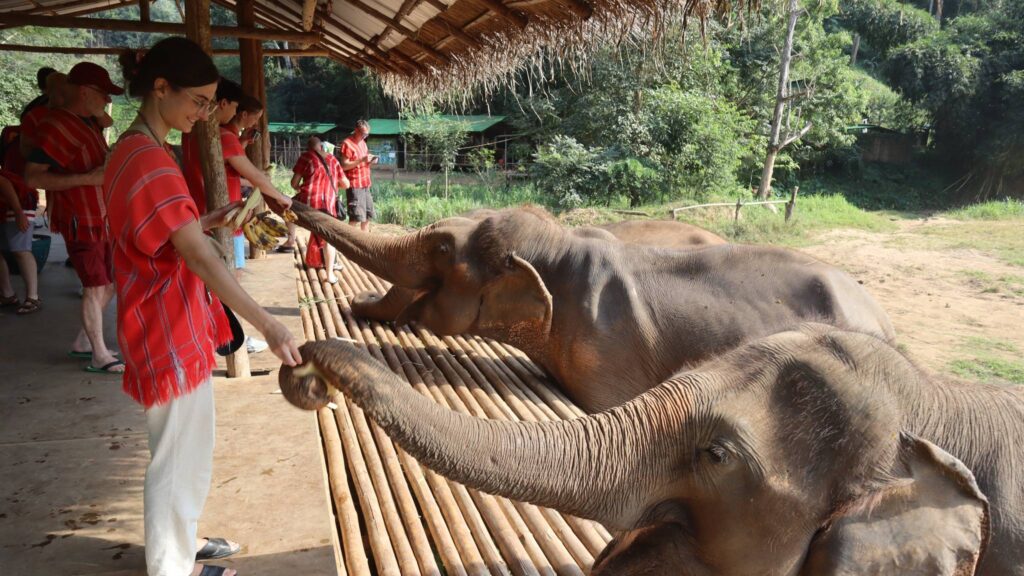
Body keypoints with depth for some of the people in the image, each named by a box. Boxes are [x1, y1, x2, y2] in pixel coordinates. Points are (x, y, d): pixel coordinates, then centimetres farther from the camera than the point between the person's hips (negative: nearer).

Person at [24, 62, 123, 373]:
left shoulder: (90, 123, 12)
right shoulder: (55, 126, -16)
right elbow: (33, 177, -22)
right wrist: (88, 178, -27)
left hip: (103, 218, 9)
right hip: (80, 220, -9)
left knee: (111, 281, 14)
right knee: (96, 286, -4)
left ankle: (83, 341, 28)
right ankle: (99, 356, 8)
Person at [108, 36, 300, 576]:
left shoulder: (133, 150, 10)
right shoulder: (151, 160, -22)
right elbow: (200, 259, -30)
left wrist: (210, 220, 3)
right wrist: (268, 325, -33)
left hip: (169, 325, 10)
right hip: (170, 332, -10)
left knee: (186, 449, 23)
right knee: (176, 456, 6)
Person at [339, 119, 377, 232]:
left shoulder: (362, 142, 16)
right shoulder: (347, 144, -11)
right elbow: (344, 166, -16)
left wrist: (370, 160, 5)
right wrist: (361, 160, -24)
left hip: (365, 184, 9)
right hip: (354, 186, -9)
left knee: (367, 216, 11)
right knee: (356, 217, -11)